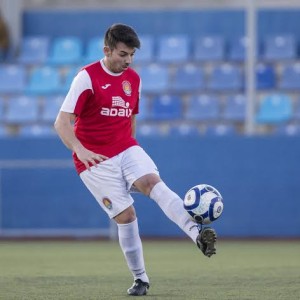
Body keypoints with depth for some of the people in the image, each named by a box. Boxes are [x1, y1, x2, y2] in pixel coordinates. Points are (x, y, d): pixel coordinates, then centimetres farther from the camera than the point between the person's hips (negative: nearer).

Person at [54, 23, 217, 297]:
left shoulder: (134, 79, 8)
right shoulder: (87, 77, -11)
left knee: (154, 183, -25)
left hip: (127, 149, 4)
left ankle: (198, 235, -43)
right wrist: (80, 150, -31)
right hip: (95, 160, -3)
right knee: (126, 215, -6)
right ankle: (140, 279, 10)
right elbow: (62, 122, -16)